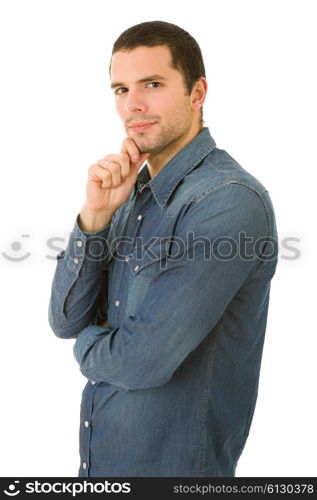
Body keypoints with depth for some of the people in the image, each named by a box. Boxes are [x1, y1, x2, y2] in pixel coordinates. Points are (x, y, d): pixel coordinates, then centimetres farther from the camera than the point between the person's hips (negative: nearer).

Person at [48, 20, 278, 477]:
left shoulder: (229, 202, -22)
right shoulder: (133, 191, 3)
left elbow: (141, 361, -25)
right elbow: (66, 321, -1)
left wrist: (90, 342, -4)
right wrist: (95, 216, -14)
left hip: (171, 463, -7)